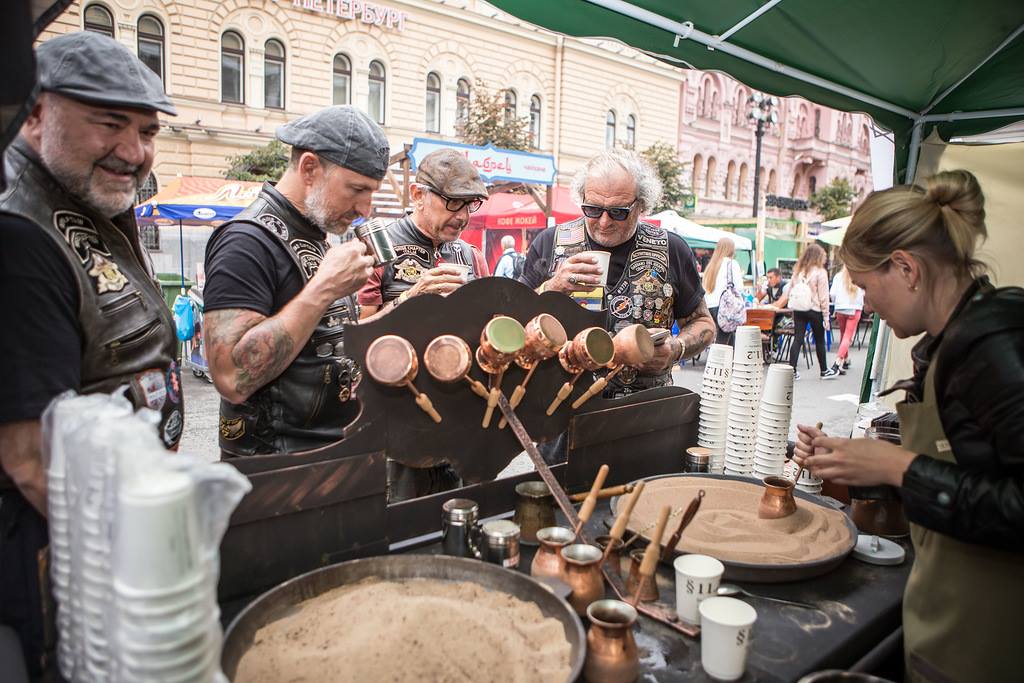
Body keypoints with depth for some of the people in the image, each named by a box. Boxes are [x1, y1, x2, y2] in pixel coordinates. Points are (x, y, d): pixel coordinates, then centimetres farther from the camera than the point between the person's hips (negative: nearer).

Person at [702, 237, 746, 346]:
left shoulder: (711, 265, 16)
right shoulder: (732, 263, -1)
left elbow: (704, 288, 13)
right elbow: (738, 287, -5)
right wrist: (740, 275, 11)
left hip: (709, 307, 6)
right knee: (722, 342, -8)